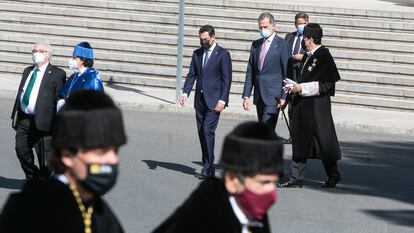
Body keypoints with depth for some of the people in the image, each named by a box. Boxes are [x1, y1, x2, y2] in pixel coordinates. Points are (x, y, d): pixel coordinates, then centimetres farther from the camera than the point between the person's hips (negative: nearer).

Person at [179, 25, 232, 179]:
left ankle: (208, 168, -11)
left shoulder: (223, 54, -4)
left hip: (214, 100, -6)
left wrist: (222, 100, -14)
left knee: (208, 131, -14)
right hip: (200, 100, 6)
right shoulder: (197, 54, 13)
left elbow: (227, 79, -7)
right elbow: (191, 75, 11)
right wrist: (185, 92, -5)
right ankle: (207, 166, 14)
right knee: (201, 133, 7)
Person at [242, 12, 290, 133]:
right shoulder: (256, 44, 13)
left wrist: (284, 96, -10)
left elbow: (287, 73, -5)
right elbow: (250, 72, 13)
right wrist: (246, 95, 7)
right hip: (259, 95, 6)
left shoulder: (282, 45, -4)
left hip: (273, 95, -6)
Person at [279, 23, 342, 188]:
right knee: (299, 142, 8)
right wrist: (295, 85, 6)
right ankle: (296, 178, 11)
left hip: (317, 106, -9)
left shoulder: (323, 56, -13)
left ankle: (333, 175, 16)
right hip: (302, 105, 9)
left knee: (323, 140, 1)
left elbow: (326, 84, -19)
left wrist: (302, 88, -19)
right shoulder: (307, 56, 12)